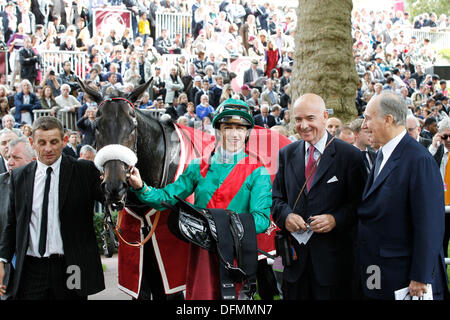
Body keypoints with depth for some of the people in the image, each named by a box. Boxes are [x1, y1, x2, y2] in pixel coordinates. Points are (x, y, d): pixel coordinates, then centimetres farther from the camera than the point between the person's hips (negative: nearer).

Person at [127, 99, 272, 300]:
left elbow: (262, 218, -9)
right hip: (201, 251, 2)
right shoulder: (199, 167, 9)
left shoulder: (257, 172, 0)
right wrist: (140, 187, -10)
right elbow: (167, 197, 7)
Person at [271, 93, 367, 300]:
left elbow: (360, 203, -4)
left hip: (333, 259, -3)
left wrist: (336, 219, -19)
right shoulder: (286, 154, 10)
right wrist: (286, 216, -8)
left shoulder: (349, 155, -3)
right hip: (295, 257, 3)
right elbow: (277, 198, 12)